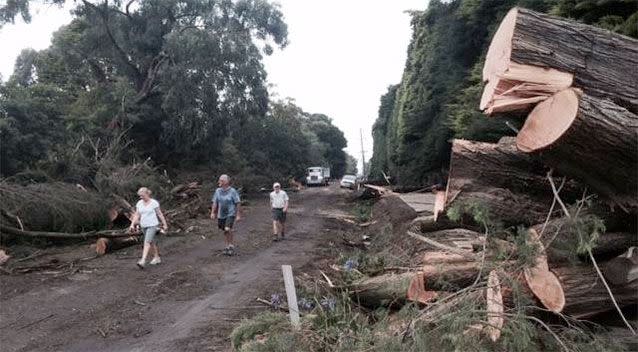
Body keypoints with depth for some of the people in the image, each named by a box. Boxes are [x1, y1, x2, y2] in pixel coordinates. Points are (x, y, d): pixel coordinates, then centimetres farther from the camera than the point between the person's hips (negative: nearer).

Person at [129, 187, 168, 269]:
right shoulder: (139, 203, 5)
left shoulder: (154, 203, -9)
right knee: (152, 242, 16)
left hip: (152, 225, -6)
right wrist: (132, 225, -8)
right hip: (144, 226, 6)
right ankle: (157, 258, 29)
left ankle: (143, 261, -22)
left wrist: (165, 224, -1)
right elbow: (137, 215, 4)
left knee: (147, 242, -16)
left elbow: (160, 214, -4)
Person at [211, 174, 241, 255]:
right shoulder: (218, 191, 2)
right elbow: (215, 203, 7)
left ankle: (232, 246, -3)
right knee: (225, 231, 11)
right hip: (221, 215, 5)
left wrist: (238, 215, -8)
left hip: (231, 214, -5)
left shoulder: (232, 191, -10)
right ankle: (227, 247, 24)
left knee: (227, 229, -19)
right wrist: (212, 213, -1)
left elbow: (237, 204, -8)